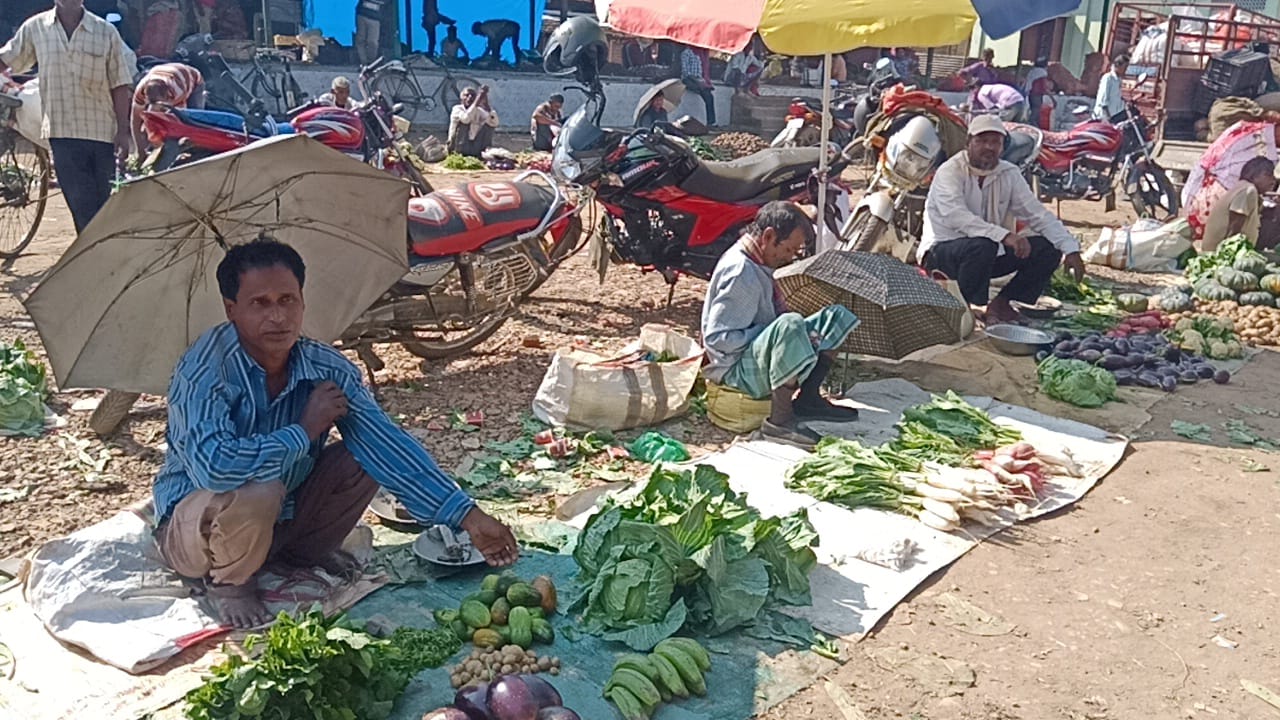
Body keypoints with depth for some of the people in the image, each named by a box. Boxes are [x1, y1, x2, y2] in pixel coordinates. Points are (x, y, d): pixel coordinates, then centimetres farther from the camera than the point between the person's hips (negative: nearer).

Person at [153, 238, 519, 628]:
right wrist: (306, 430, -29)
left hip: (281, 516, 5)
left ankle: (304, 551, 11)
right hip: (192, 524, -5)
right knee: (256, 492, -37)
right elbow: (214, 467, -43)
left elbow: (389, 445, -15)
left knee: (364, 459, -13)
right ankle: (229, 582, -4)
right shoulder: (204, 369, -28)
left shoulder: (326, 368, -13)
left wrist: (468, 516, -22)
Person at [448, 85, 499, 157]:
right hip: (460, 148, -4)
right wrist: (478, 100, -34)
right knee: (463, 120, -24)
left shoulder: (479, 111, 4)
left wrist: (486, 104, -24)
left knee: (489, 122, -9)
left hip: (475, 151, 4)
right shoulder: (457, 108, -7)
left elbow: (494, 123, -16)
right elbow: (466, 118, -33)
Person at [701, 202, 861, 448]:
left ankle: (807, 398, -4)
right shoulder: (741, 273, -22)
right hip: (738, 369, -11)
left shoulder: (756, 262, 9)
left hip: (761, 355, 11)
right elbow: (716, 338, -24)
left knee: (836, 315, 9)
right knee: (790, 325, -39)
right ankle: (780, 421, -28)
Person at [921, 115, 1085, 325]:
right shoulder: (949, 172, -15)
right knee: (982, 246, -38)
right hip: (942, 252, -6)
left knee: (1048, 249, -8)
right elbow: (957, 217, -32)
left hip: (990, 253, 6)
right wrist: (1004, 235, -44)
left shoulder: (1009, 174, 4)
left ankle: (1002, 304, 1)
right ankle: (974, 309, -15)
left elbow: (1038, 214, 0)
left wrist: (1071, 249, -13)